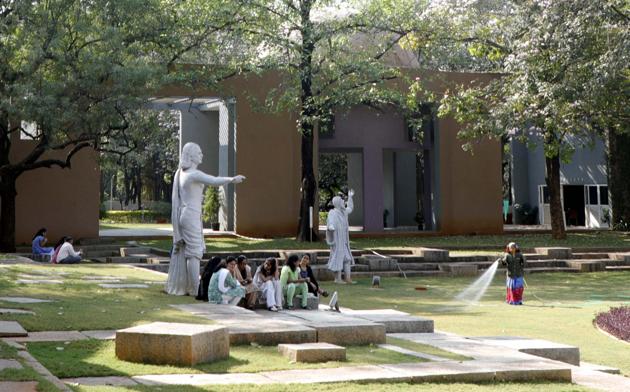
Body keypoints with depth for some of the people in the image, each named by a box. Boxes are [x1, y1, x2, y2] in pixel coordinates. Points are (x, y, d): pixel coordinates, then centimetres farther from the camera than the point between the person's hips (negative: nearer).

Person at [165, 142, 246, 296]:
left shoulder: (180, 172, 10)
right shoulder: (194, 174, -17)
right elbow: (214, 181, -31)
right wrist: (232, 179, -39)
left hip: (182, 213, 9)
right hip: (191, 215, -9)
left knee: (181, 250, 12)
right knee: (194, 251, -5)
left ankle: (177, 286, 17)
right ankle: (195, 288, -2)